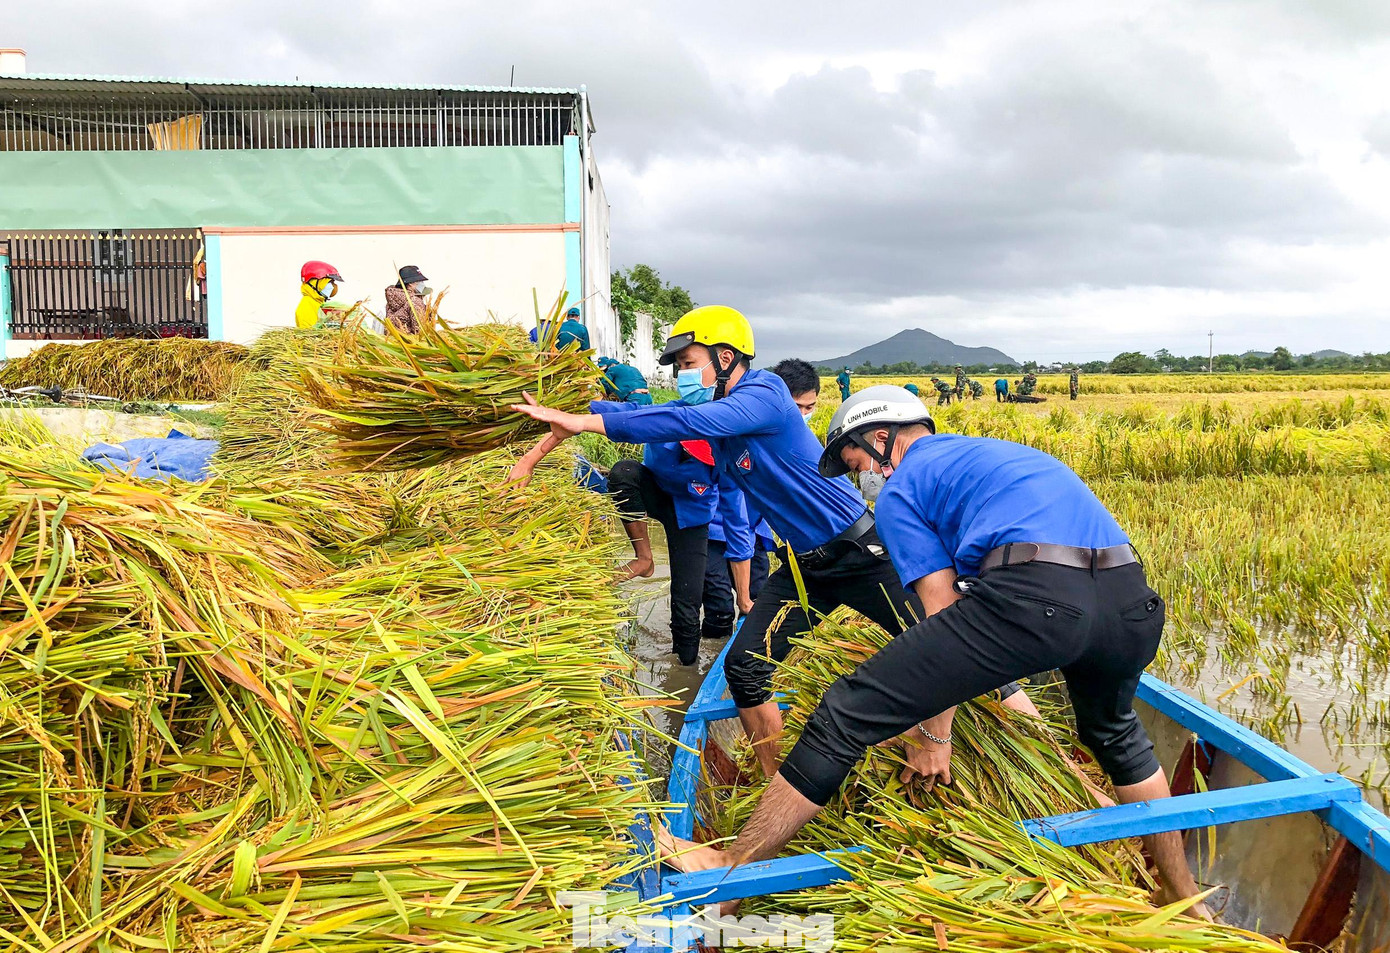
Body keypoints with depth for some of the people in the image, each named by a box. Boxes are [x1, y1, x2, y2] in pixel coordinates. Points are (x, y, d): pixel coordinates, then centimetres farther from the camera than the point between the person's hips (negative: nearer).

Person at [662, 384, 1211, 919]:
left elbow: (944, 614, 10)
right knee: (1114, 733, 39)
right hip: (1134, 600, 8)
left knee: (846, 716, 1)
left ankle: (733, 869, 9)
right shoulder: (996, 452, 37)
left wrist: (935, 735, 17)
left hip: (1034, 596, -8)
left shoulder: (900, 490, 15)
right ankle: (1184, 897, 51)